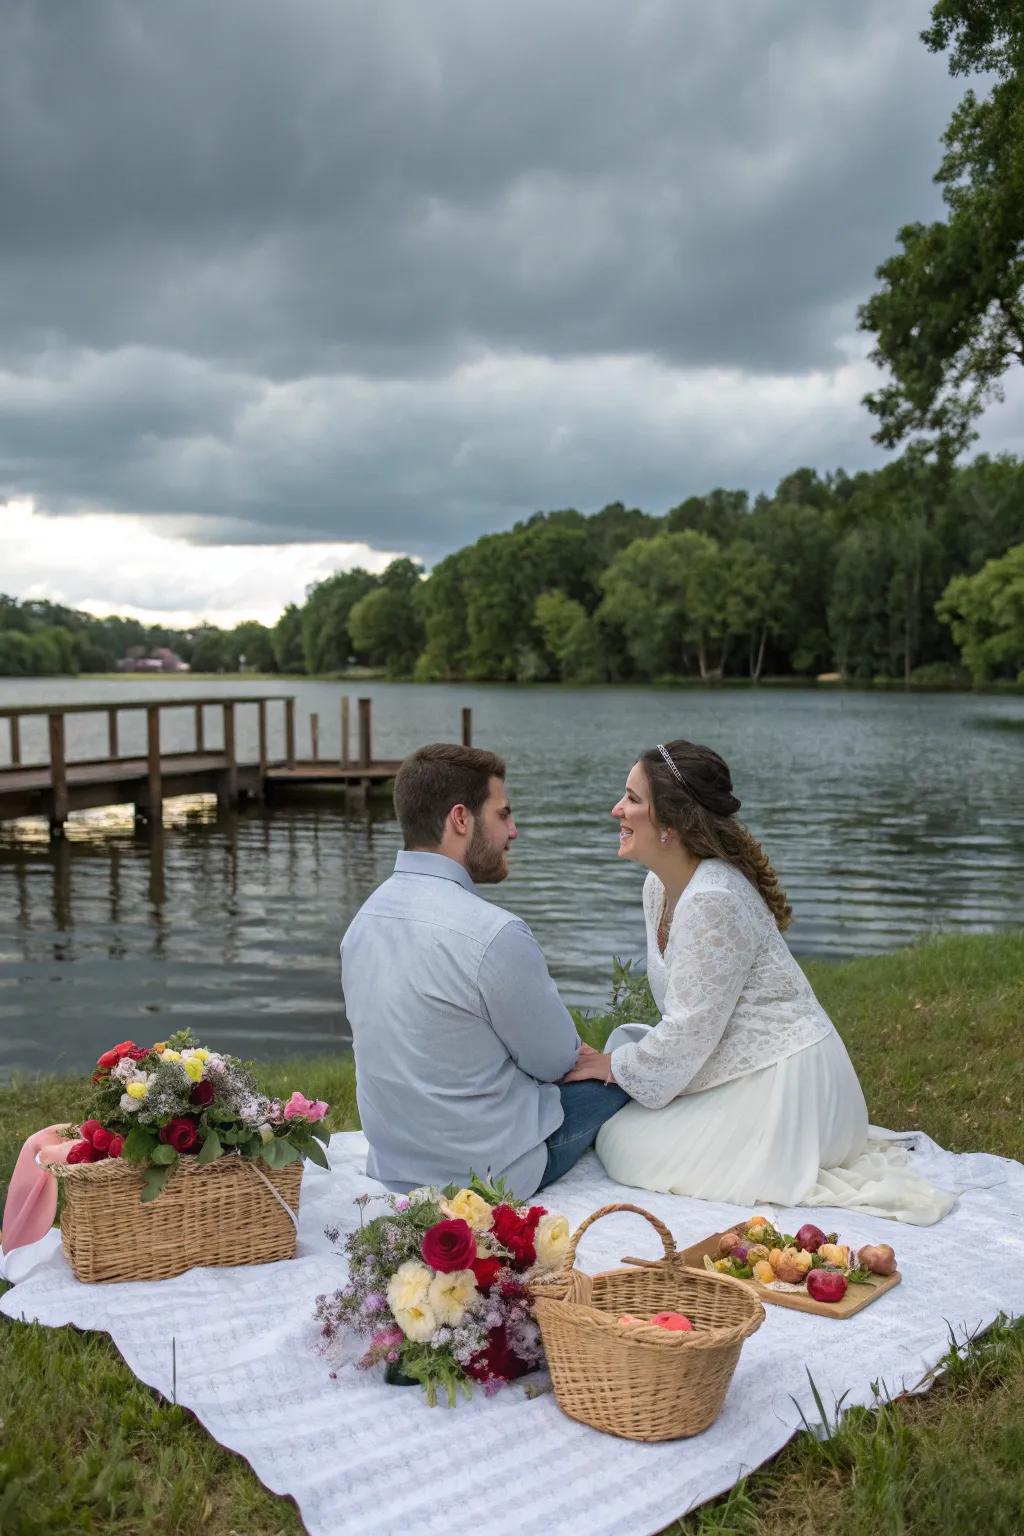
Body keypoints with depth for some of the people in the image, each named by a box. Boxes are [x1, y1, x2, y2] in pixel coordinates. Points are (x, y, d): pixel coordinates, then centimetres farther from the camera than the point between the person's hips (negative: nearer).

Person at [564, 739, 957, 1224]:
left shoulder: (712, 901, -25)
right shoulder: (659, 885, 6)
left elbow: (689, 1030, -21)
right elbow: (685, 1016, 13)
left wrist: (615, 1066, -8)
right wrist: (620, 1058, 0)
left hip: (780, 1083, -10)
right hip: (748, 1070, 10)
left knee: (624, 1148, -10)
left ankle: (799, 1178, -5)